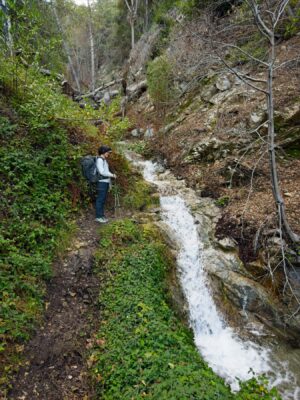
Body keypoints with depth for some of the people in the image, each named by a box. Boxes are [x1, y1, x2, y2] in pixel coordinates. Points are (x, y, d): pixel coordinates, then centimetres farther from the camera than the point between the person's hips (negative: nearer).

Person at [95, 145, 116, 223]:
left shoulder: (104, 160, 17)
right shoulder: (99, 160, -11)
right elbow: (102, 172, -19)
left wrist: (110, 182, 16)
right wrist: (112, 175, -11)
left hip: (106, 182, 9)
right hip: (102, 182, -9)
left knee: (103, 199, 11)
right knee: (100, 199, -4)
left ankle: (101, 215, 18)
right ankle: (98, 217, 2)